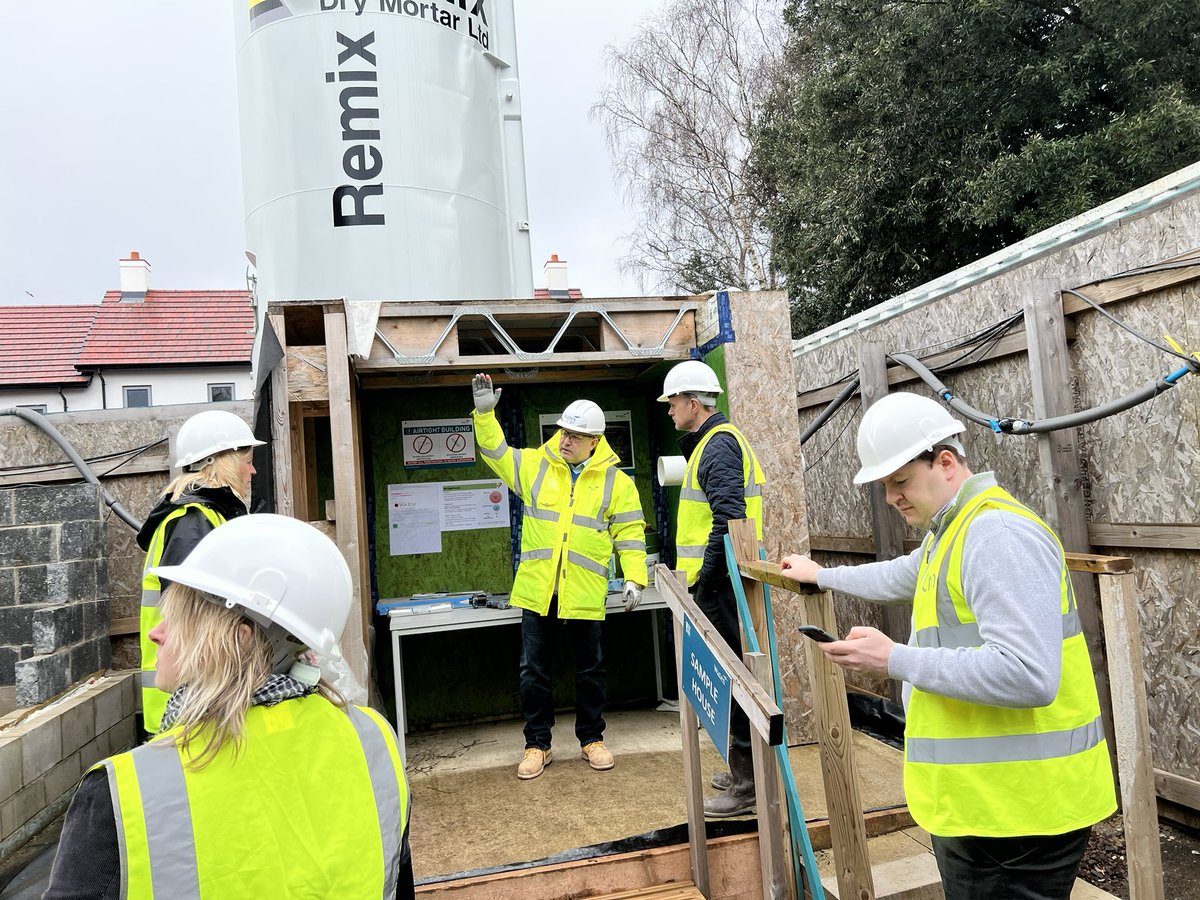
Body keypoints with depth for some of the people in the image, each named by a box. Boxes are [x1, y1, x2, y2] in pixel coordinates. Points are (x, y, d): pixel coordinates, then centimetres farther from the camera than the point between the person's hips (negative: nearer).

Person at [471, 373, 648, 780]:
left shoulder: (616, 481, 0)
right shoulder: (535, 465, 5)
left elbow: (630, 533, 1)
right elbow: (496, 452, 9)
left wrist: (634, 578, -7)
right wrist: (485, 413, -4)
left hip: (584, 592, -1)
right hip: (537, 590, 2)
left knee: (590, 669, 11)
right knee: (534, 671, 8)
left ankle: (591, 739, 29)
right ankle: (537, 745, 22)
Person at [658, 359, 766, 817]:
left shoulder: (719, 444, -14)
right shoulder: (716, 440, 18)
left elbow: (729, 518, -25)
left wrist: (707, 580, -21)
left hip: (721, 585, -11)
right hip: (722, 581, 11)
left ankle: (747, 787, 6)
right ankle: (745, 770, 30)